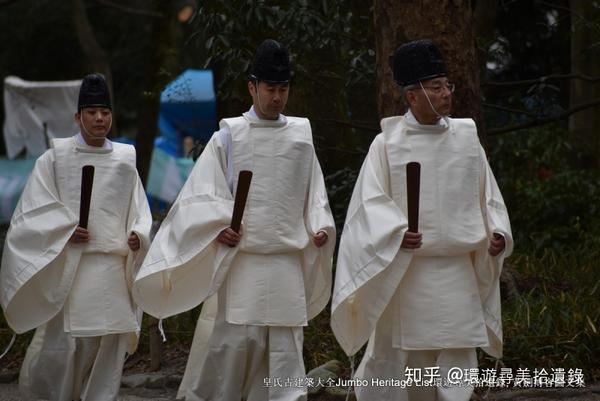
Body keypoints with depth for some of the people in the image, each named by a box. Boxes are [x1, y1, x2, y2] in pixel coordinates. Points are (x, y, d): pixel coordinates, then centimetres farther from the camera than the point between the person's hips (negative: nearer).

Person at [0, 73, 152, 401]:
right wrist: (65, 232, -14)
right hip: (68, 267, -3)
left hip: (113, 267, 3)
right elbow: (32, 213, 1)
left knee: (109, 343, 1)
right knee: (60, 345, -7)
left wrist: (138, 236, -9)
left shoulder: (124, 161, 12)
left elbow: (140, 213, 11)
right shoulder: (55, 159, 4)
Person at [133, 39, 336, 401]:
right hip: (240, 261, -3)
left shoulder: (301, 138, 12)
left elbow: (315, 195, 15)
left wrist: (321, 228, -3)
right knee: (231, 345, -8)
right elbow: (204, 194, -1)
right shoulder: (229, 137, 3)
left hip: (287, 265, 3)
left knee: (285, 352, 1)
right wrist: (219, 227, -18)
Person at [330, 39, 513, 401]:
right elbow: (371, 201, -9)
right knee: (400, 360, 4)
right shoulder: (388, 144, -3)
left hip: (458, 272, 3)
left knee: (456, 362, 0)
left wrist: (498, 233, -6)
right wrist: (396, 233, -25)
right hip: (404, 272, -3)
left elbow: (487, 196, 11)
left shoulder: (466, 138, 6)